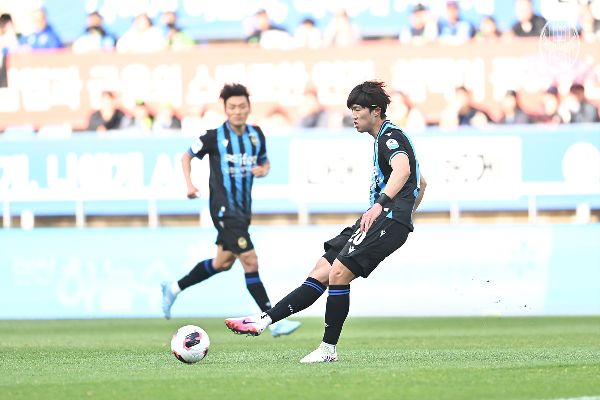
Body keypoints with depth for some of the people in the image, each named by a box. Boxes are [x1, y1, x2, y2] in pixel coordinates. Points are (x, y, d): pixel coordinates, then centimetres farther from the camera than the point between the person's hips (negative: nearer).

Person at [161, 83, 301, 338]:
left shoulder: (256, 135, 4)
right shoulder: (215, 137, -10)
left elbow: (265, 162, 19)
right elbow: (187, 157, 3)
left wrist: (263, 170, -4)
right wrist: (189, 185, -11)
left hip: (243, 209, 7)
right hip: (224, 209, -7)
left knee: (222, 263, 17)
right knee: (250, 261, -13)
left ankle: (174, 289, 36)